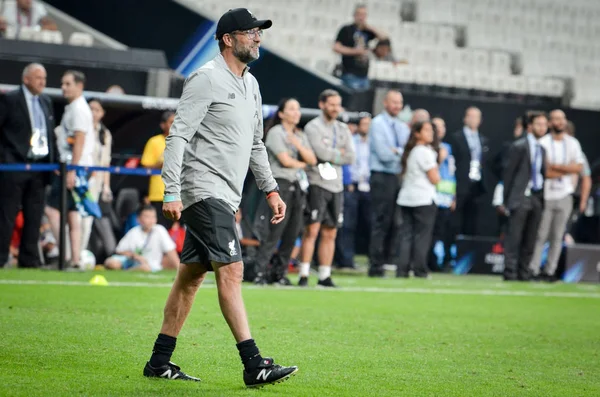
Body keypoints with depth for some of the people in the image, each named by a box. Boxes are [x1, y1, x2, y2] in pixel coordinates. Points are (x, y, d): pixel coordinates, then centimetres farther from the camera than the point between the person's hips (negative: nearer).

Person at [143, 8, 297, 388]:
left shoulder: (250, 84, 17)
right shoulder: (207, 79, -11)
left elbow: (255, 143, 26)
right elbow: (178, 135, -16)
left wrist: (271, 189, 21)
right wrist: (171, 192, -22)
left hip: (225, 196, 9)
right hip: (204, 190, -9)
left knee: (191, 276, 11)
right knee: (231, 271, -15)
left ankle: (160, 361, 17)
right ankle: (254, 365, -19)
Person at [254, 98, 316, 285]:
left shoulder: (300, 136, 18)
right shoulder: (275, 133, -4)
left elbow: (312, 160, 9)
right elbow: (285, 160, -11)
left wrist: (298, 145, -4)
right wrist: (302, 164, 6)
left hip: (298, 185, 7)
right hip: (281, 183, -7)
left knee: (293, 231, 3)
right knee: (276, 230, -12)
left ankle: (279, 271, 9)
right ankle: (259, 270, -10)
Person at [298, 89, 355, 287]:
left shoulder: (343, 129, 16)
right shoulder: (313, 127, -2)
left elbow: (350, 158, 5)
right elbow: (322, 153, -15)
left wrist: (331, 155, -6)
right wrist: (339, 153, 1)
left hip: (336, 185, 6)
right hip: (317, 184, -6)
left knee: (330, 233, 5)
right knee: (312, 230, -11)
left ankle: (325, 276, 8)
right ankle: (304, 275, -10)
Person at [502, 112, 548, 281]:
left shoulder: (542, 149, 15)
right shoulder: (519, 146, -3)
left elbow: (542, 173, 17)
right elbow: (509, 172, -4)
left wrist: (542, 198, 9)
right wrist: (506, 199, -7)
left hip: (536, 197, 6)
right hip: (521, 197, -6)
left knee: (530, 240, 6)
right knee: (514, 238, -7)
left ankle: (523, 274, 9)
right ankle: (510, 273, -7)